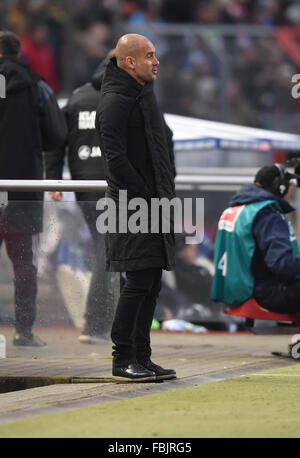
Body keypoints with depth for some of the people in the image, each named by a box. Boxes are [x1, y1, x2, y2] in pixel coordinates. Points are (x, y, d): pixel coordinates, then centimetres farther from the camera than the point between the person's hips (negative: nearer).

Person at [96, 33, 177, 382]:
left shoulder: (144, 95, 18)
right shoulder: (115, 101, -12)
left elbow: (164, 140, 27)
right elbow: (115, 158, -18)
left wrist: (166, 189, 15)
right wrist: (147, 196, -16)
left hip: (152, 204, 9)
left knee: (151, 284, 9)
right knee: (138, 282, -11)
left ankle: (141, 358, 13)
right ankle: (122, 360, -6)